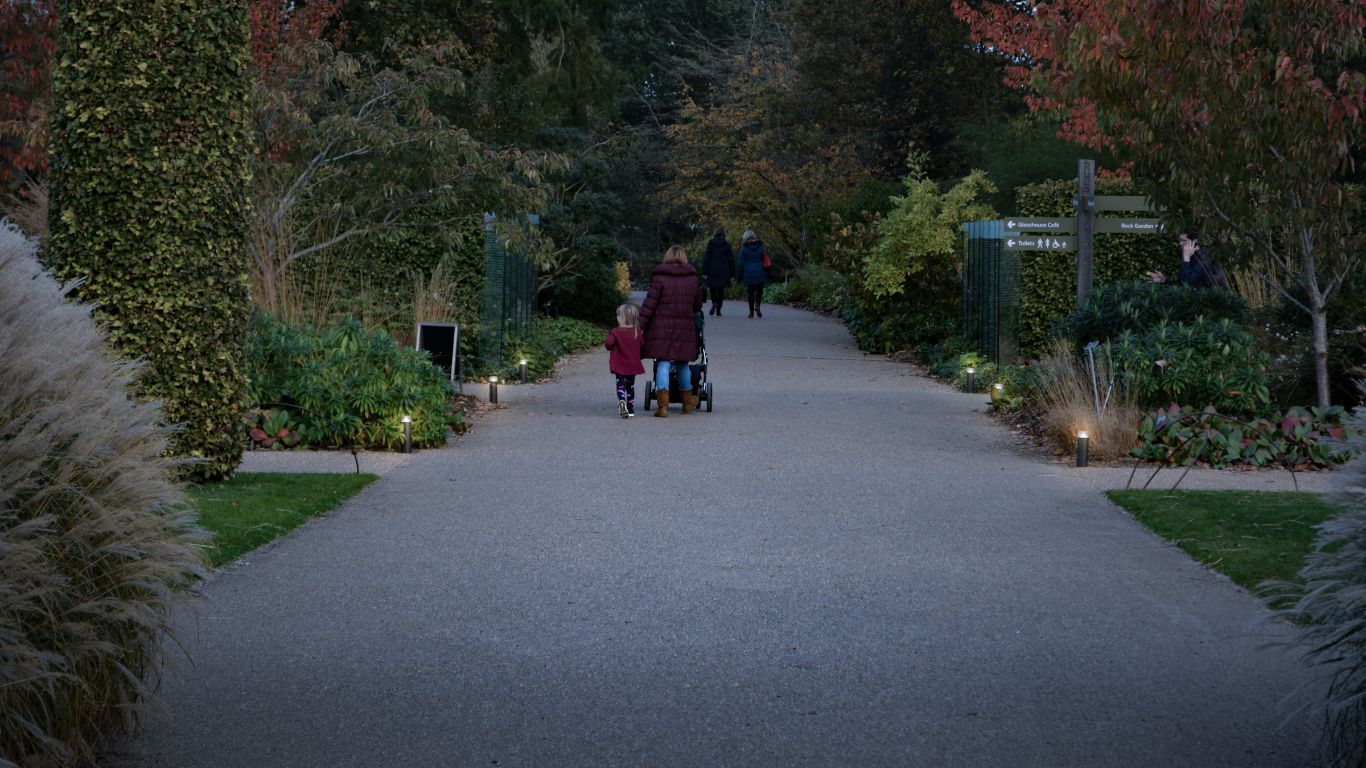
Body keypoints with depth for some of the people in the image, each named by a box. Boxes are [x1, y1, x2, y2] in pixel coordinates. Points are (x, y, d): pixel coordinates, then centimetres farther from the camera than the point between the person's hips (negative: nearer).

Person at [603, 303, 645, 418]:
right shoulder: (637, 332, -1)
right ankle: (630, 409, 20)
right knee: (630, 386, 17)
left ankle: (622, 401, -30)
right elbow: (641, 345, 7)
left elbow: (609, 342, -25)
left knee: (621, 386, -1)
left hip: (620, 365, -4)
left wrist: (607, 345, -3)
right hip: (633, 365, 4)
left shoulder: (616, 332, -13)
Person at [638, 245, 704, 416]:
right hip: (684, 330, 3)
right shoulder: (692, 279, 7)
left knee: (663, 364, -3)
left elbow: (649, 304, -8)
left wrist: (640, 325, -6)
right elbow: (698, 305, 16)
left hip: (661, 329, -3)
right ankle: (688, 402, 30)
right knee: (683, 364, 17)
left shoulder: (660, 277, -5)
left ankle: (663, 405, -11)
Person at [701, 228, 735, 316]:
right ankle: (718, 311, 6)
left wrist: (704, 272, -3)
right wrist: (732, 274, 10)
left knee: (713, 289, 10)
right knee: (721, 290, 8)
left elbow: (706, 259, -4)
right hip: (723, 272, 1)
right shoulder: (727, 245, 1)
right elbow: (731, 260, 4)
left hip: (712, 270, -1)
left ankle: (714, 303, -19)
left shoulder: (710, 244, -1)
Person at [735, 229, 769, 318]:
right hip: (760, 273, 2)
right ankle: (757, 305, -14)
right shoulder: (761, 247, 3)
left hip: (748, 274, -2)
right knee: (759, 291, 12)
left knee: (751, 292, 6)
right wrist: (766, 276, 14)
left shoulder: (744, 249, -5)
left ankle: (751, 312, 7)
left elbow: (741, 263, -5)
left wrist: (739, 277, 3)